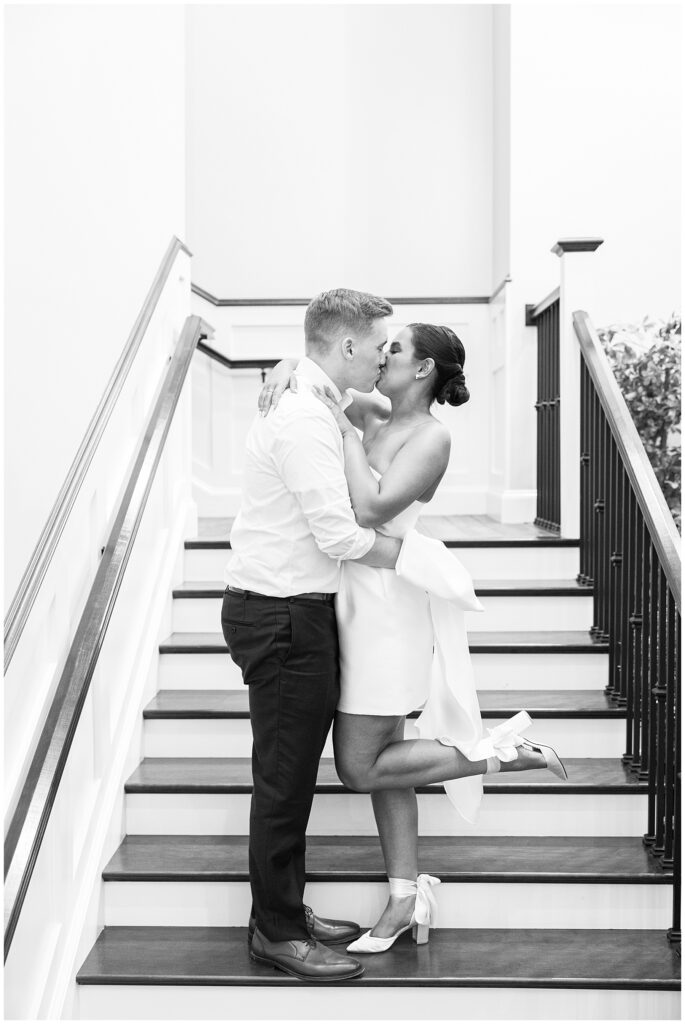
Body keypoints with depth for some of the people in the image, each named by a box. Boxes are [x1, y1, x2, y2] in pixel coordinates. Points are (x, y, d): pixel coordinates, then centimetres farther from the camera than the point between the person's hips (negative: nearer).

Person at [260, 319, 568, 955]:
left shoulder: (431, 436, -13)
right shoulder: (375, 413, 8)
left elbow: (370, 509, -24)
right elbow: (319, 367, 17)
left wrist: (345, 430, -17)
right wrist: (286, 370, -6)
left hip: (386, 599, -8)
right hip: (356, 596, 8)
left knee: (361, 769, -1)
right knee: (379, 758, 12)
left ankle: (504, 749, 6)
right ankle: (407, 893, 23)